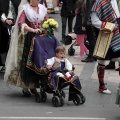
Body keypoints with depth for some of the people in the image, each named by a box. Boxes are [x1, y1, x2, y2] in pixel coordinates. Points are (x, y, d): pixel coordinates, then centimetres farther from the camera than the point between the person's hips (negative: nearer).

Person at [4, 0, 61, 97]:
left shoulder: (42, 9, 12)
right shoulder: (24, 9, -4)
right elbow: (21, 23, -15)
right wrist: (33, 30, -27)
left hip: (41, 38, 4)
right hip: (28, 38, -4)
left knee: (38, 62, 0)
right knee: (27, 62, -5)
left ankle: (34, 86, 11)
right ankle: (25, 88, 2)